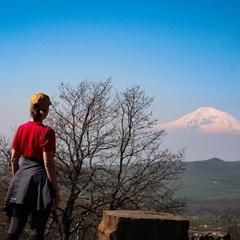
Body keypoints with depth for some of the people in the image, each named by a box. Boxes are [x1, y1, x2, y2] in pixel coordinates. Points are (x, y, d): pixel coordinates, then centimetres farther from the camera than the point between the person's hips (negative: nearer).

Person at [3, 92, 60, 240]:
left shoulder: (21, 129, 7)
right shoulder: (47, 132, -11)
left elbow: (14, 159, 10)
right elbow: (48, 163, -14)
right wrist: (56, 191, -9)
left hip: (22, 178, 6)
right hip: (40, 179, -5)